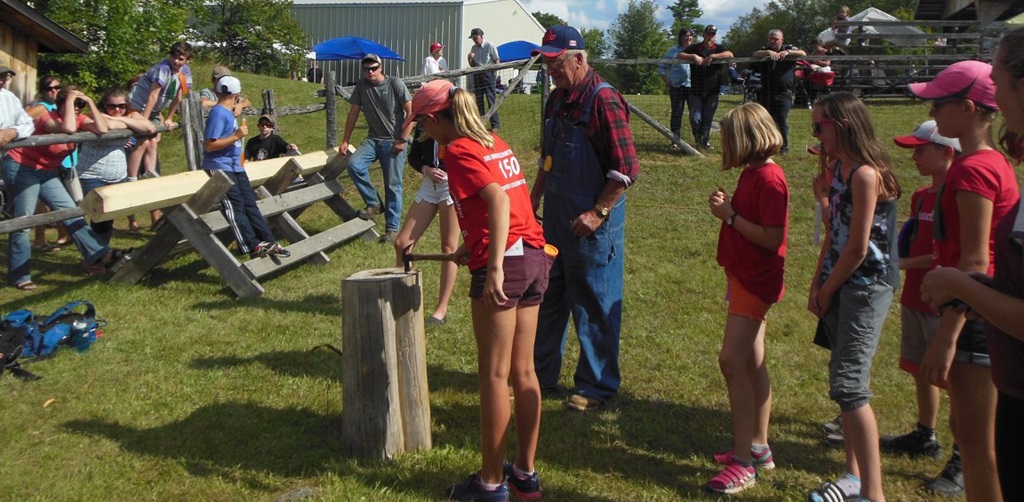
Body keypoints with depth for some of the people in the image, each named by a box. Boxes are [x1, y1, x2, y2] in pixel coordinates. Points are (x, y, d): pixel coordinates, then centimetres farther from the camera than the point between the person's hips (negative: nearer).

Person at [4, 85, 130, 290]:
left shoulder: (79, 119, -2)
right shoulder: (49, 118, -24)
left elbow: (102, 130, -19)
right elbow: (69, 129, -46)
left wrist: (90, 102, -17)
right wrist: (69, 99, -35)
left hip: (47, 172, 8)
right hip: (21, 168, -8)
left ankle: (98, 256, 0)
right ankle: (19, 275, 2)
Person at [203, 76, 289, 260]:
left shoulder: (228, 113, 13)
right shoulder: (218, 113, -15)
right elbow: (208, 145, -20)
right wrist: (236, 136, -21)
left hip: (235, 166, 9)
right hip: (220, 167, -9)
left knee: (250, 203, 6)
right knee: (235, 206, -10)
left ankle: (268, 242, 6)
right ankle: (254, 247, -13)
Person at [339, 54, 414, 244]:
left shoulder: (395, 84, -8)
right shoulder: (361, 86, 3)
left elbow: (411, 112, -9)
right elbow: (353, 113, 9)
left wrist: (403, 139, -12)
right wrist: (345, 141, 7)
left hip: (395, 142, -4)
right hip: (373, 139, 4)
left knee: (393, 185, -5)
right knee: (354, 165, -21)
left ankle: (392, 228, 4)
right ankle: (373, 203, -3)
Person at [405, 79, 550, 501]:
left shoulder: (458, 150, -7)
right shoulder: (494, 142, 17)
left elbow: (499, 199, -21)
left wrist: (494, 267, -28)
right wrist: (473, 245, 32)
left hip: (505, 261, -8)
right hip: (536, 255, 8)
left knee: (494, 375, 2)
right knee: (522, 370, 14)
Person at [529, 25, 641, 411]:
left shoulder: (603, 100, -17)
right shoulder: (557, 99, 9)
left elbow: (626, 169, -20)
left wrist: (598, 213, -21)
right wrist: (535, 196, 14)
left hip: (592, 224, -8)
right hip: (556, 219, 9)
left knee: (595, 307, 4)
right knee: (547, 299, 16)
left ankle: (598, 386, 18)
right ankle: (541, 375, 31)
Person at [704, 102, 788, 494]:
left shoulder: (769, 179, -19)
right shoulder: (752, 172, 11)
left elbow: (772, 238, -23)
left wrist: (730, 216, -18)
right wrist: (726, 207, -1)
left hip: (756, 281, -10)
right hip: (744, 276, 10)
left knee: (732, 360, -13)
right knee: (751, 362, 15)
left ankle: (743, 464, -8)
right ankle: (758, 447, 27)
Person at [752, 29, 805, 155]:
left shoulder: (789, 49, 8)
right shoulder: (765, 50, 12)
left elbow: (803, 54, -8)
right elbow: (755, 54, -9)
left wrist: (788, 52, -24)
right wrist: (768, 52, -29)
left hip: (784, 93, -3)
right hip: (766, 93, 3)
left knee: (782, 121, -6)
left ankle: (784, 146, 2)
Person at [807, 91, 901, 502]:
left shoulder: (866, 174, -18)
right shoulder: (840, 168, 10)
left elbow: (858, 249, -18)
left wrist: (826, 292, -7)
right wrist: (816, 286, 6)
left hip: (867, 286, -9)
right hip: (841, 284, 9)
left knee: (848, 384, -11)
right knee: (844, 379, 14)